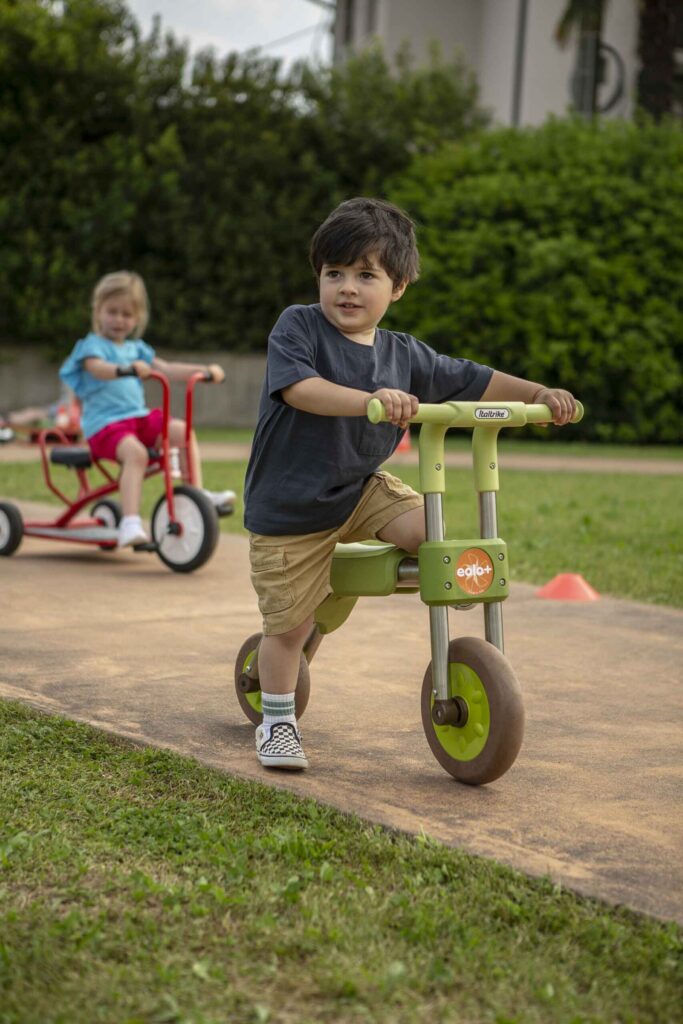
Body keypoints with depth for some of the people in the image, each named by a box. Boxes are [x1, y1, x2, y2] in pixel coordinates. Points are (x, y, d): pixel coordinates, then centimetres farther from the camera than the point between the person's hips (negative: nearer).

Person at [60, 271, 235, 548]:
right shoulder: (92, 345, -1)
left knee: (181, 430, -13)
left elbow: (167, 369, 15)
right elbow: (97, 368, -23)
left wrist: (204, 370, 2)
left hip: (139, 417, 7)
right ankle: (130, 522, -42)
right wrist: (127, 368, -44)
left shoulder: (136, 348, 21)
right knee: (136, 452, -34)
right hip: (104, 421, -7)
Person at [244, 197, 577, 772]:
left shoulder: (404, 355, 1)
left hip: (361, 490, 4)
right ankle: (278, 723, 22)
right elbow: (300, 388, -30)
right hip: (289, 507, -4)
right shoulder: (298, 327, -12)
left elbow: (473, 381, 9)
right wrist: (370, 400, -43)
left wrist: (541, 394, -1)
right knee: (289, 625, 1)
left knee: (429, 527, -24)